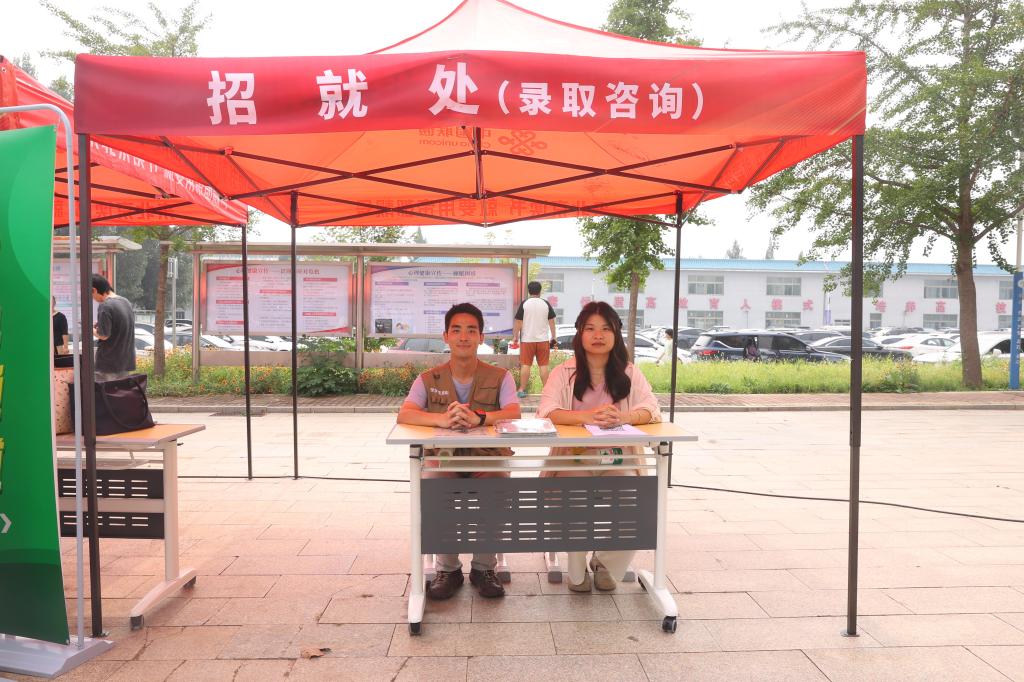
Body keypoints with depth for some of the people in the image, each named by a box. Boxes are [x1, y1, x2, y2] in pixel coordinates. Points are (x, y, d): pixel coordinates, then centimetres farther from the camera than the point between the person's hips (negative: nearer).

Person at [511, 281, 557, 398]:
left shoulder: (524, 304, -4)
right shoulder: (546, 304, 2)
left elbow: (518, 322, -5)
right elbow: (551, 322, 3)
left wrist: (515, 336, 4)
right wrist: (553, 337, 10)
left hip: (527, 340, -1)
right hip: (543, 340, 1)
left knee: (525, 365, 2)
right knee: (543, 365, 5)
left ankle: (522, 390, 3)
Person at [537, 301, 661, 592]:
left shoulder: (630, 373, 6)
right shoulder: (564, 372, 0)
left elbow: (651, 410, -7)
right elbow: (546, 413, -14)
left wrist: (621, 417, -30)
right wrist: (587, 416, -33)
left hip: (617, 461, 2)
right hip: (574, 459, -1)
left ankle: (606, 565, 9)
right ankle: (576, 571, 3)